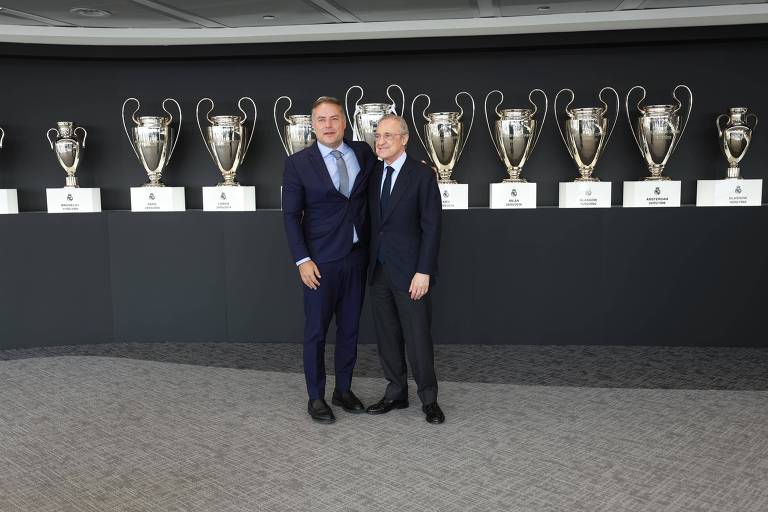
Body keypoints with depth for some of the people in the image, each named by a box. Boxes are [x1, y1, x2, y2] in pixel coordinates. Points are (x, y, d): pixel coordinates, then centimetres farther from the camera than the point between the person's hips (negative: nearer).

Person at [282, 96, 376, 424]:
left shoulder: (363, 153, 5)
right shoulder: (298, 163, -6)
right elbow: (291, 215, -6)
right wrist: (302, 259, -13)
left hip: (356, 257, 4)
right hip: (321, 261, -4)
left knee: (349, 328, 13)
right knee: (316, 331, 4)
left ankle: (343, 390, 27)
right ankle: (316, 398, 17)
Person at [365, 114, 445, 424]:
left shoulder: (422, 175, -8)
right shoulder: (374, 174, 9)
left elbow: (431, 227, -10)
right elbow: (372, 221, 13)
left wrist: (423, 271, -15)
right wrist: (369, 262, 7)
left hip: (409, 271, -5)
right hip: (379, 270, 6)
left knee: (418, 338, 2)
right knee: (387, 337, 12)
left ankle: (429, 399, 17)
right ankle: (396, 394, 26)